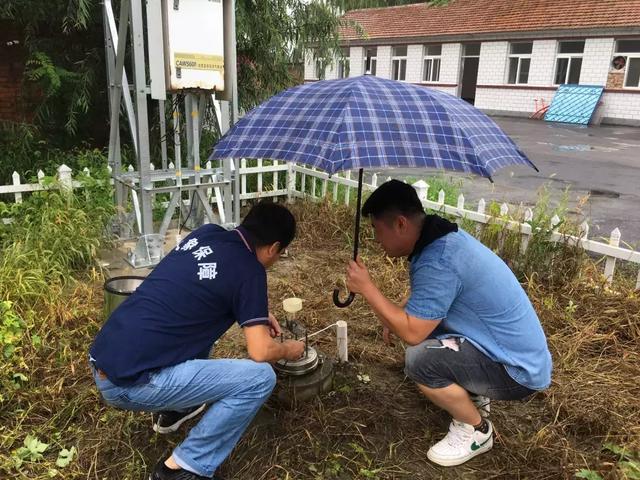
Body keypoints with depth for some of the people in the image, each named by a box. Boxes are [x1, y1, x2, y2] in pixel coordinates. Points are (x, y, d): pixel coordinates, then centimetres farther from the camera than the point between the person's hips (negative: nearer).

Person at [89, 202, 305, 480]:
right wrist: (289, 350, 11)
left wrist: (259, 312, 27)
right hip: (133, 383, -9)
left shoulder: (206, 234, 11)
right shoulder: (249, 270, -9)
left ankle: (175, 409, 32)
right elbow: (260, 352, -11)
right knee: (260, 377, -7)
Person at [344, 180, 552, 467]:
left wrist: (366, 288, -19)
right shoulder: (445, 237, 2)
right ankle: (475, 396, 21)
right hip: (518, 352, 10)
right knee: (421, 322, 12)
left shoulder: (438, 262, -29)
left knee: (418, 359, -27)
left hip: (518, 370, -10)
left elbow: (412, 333, -26)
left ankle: (476, 430, 0)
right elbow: (426, 306, 19)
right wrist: (399, 317, 3)